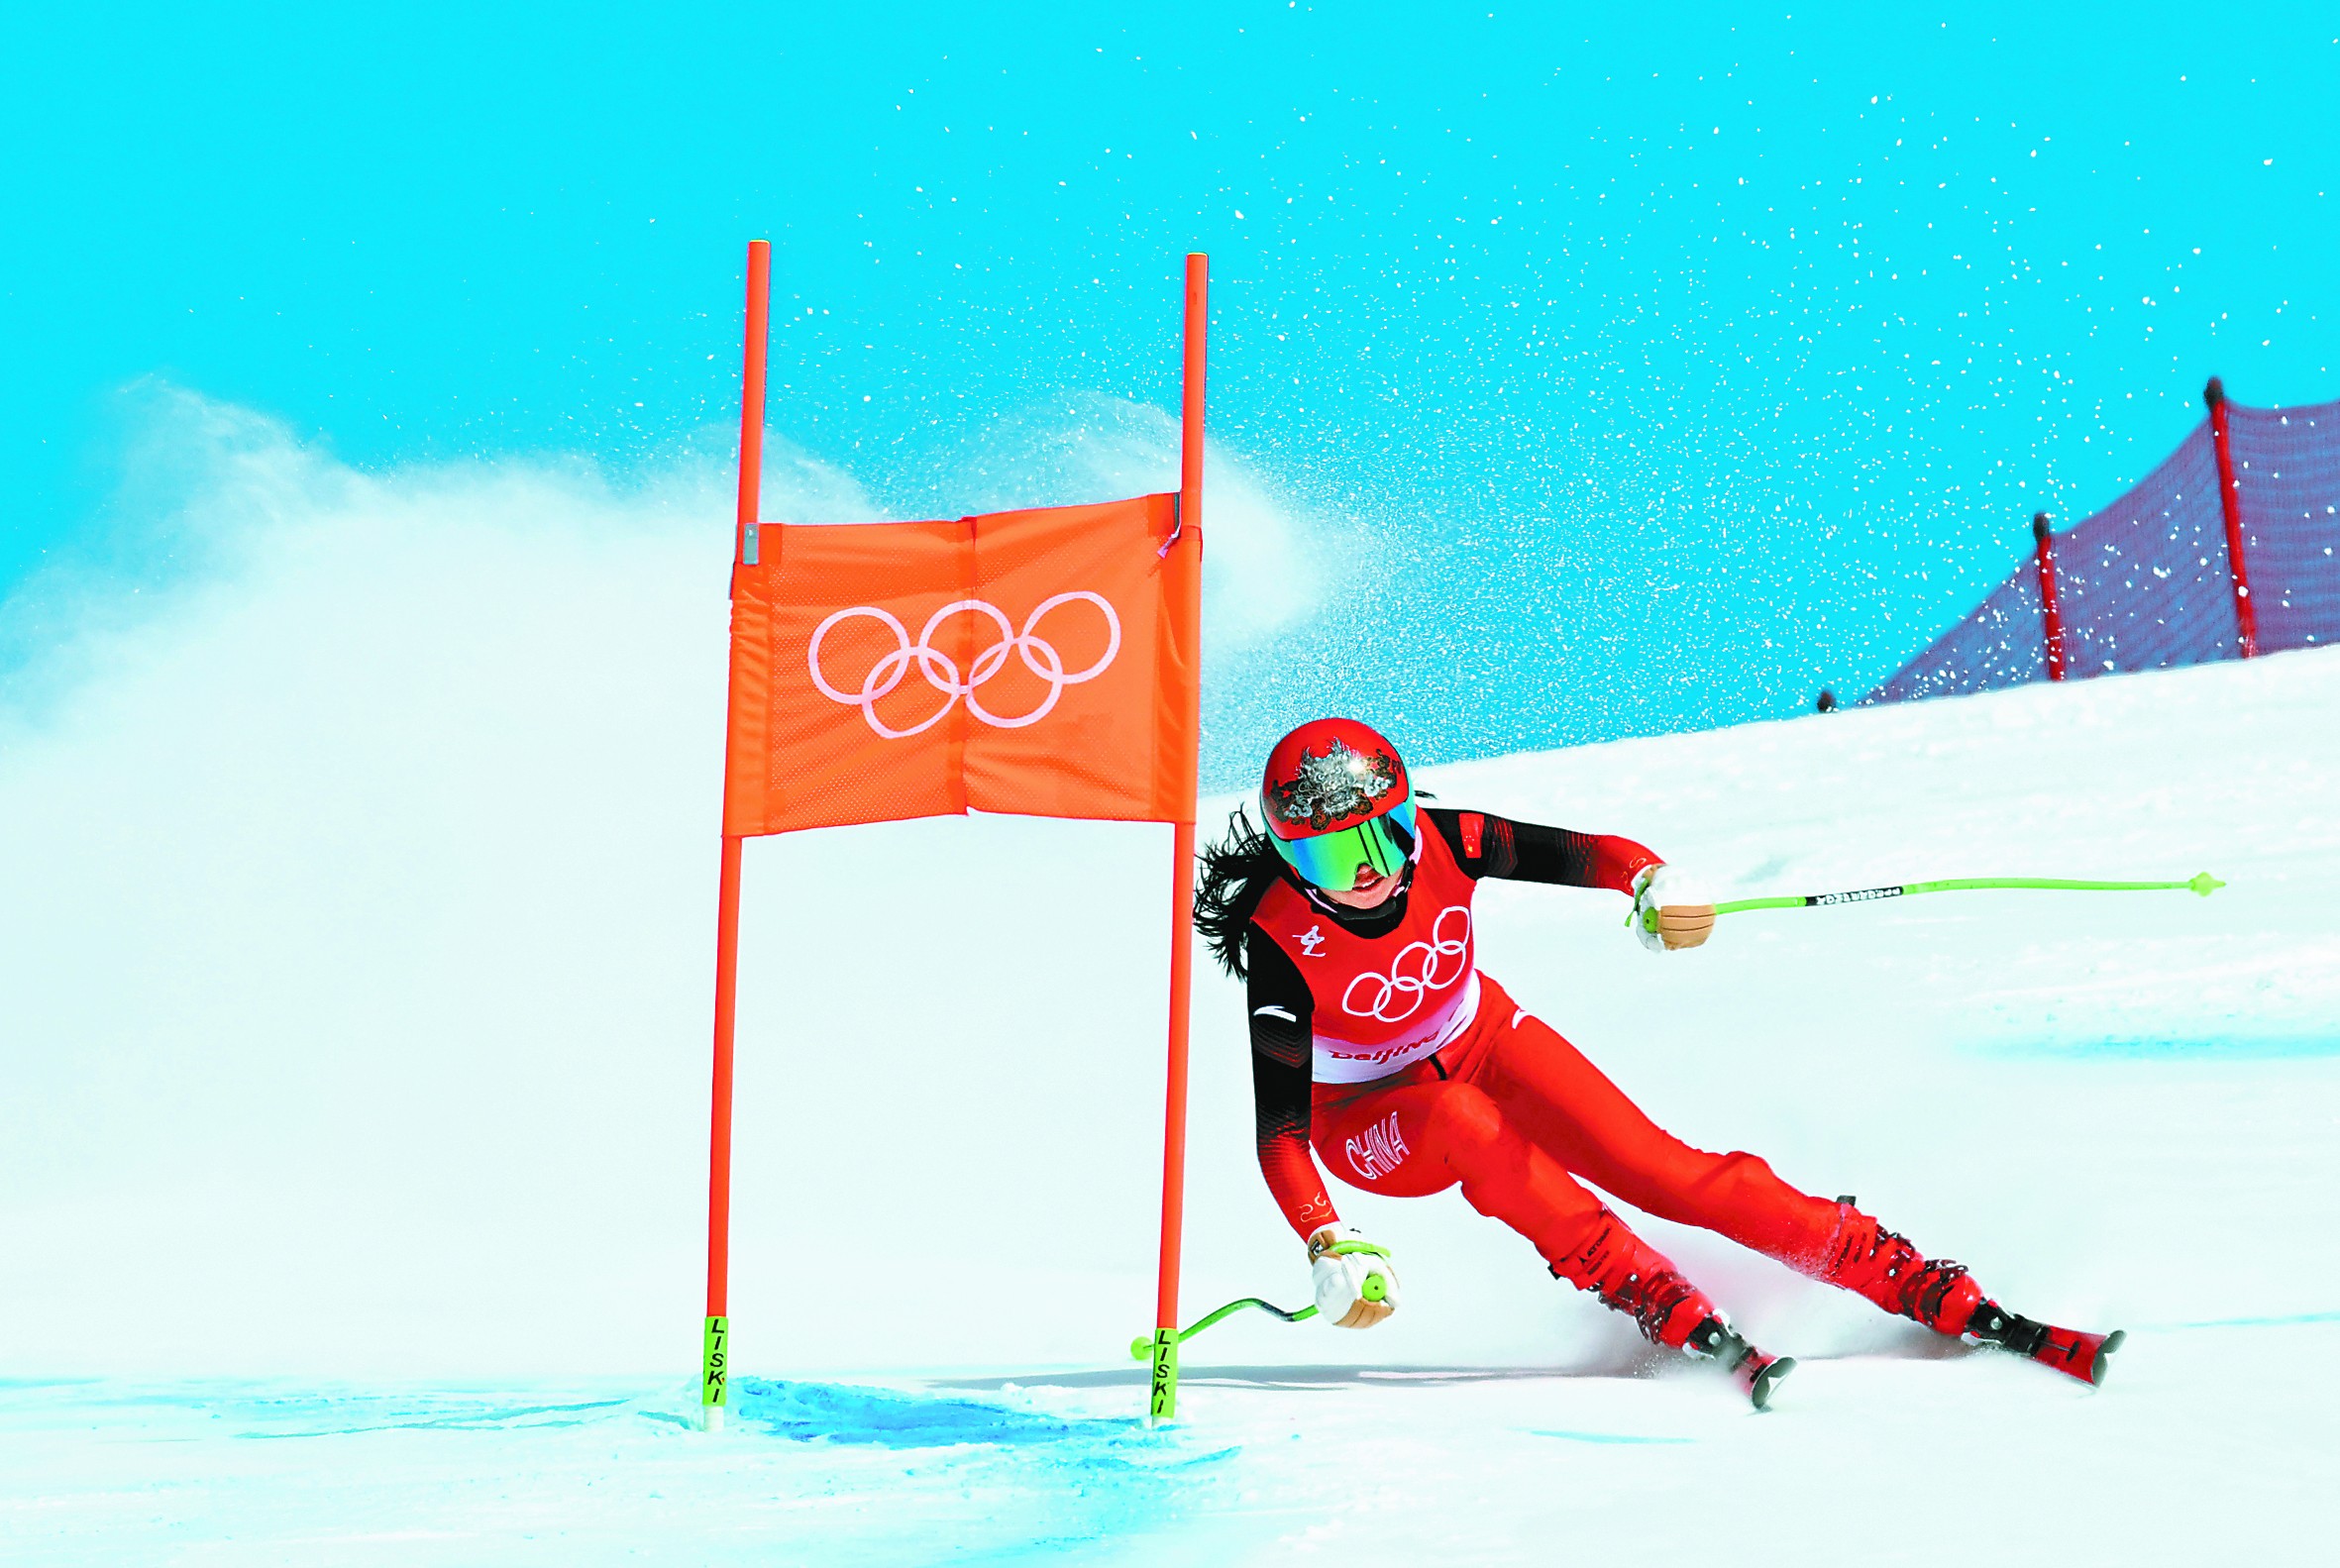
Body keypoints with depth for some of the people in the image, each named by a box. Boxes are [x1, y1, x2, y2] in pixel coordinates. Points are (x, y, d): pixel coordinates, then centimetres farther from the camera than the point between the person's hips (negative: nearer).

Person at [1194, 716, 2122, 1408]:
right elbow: (1278, 1119, -29)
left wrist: (1650, 885, -45)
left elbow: (1573, 853, -23)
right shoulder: (1277, 937, -29)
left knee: (1664, 1171, -13)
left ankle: (1951, 1302, -11)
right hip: (1367, 1119, -2)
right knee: (1468, 1124, -37)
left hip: (1480, 1041, 2)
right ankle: (1679, 1319, -28)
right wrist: (1328, 1248, -41)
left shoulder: (1439, 844, -23)